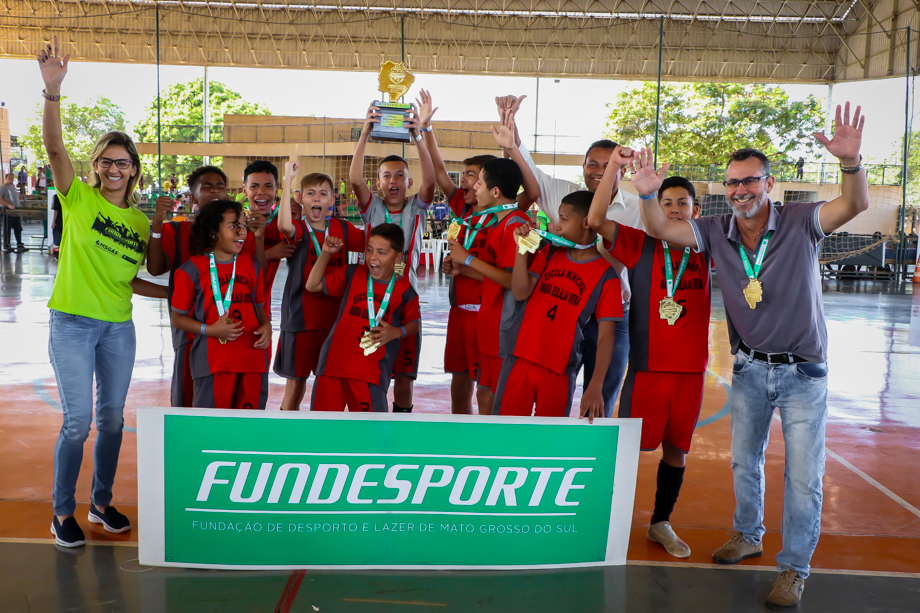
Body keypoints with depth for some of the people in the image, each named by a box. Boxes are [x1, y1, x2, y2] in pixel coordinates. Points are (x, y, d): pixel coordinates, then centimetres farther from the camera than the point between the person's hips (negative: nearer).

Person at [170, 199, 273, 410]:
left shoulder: (252, 265, 12)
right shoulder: (193, 269, -2)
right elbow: (177, 318, 1)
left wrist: (266, 326, 0)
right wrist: (209, 330, -13)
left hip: (252, 359, 4)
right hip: (213, 360, -4)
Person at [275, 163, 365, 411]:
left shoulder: (342, 229, 5)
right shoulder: (298, 228, -9)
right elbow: (284, 226, -32)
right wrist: (287, 179, -29)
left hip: (335, 315, 3)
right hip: (301, 315, -3)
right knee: (297, 377, 9)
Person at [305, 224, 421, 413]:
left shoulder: (405, 290, -1)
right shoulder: (352, 274, 4)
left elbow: (414, 323, 11)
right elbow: (312, 285, 7)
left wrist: (397, 332, -10)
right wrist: (326, 254, -3)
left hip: (372, 368, -2)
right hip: (334, 359, 3)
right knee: (323, 408, 8)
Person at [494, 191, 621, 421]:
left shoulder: (606, 275, -4)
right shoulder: (550, 252, 9)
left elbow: (605, 336, -8)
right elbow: (520, 293, -3)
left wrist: (596, 387, -18)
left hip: (560, 372, -3)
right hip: (519, 359, 3)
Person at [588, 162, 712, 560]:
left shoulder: (704, 247, 8)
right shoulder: (641, 243, 0)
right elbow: (596, 220, -12)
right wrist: (614, 166, -17)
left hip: (691, 366, 3)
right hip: (647, 363, -3)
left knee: (676, 445, 12)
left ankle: (661, 523, 29)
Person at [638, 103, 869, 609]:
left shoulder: (799, 223, -14)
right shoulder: (717, 231, -5)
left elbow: (854, 205, -27)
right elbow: (662, 230, -8)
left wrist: (850, 161, -48)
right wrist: (647, 194, -29)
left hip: (802, 373, -3)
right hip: (749, 369, 4)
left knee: (803, 475, 2)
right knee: (744, 460, 19)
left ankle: (794, 568, 19)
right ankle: (748, 537, 42)